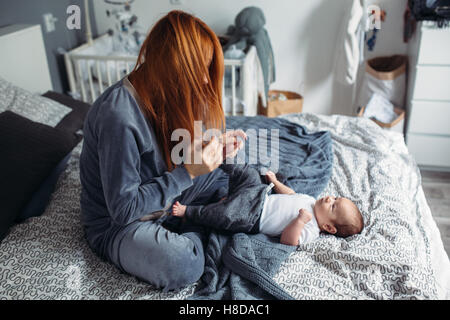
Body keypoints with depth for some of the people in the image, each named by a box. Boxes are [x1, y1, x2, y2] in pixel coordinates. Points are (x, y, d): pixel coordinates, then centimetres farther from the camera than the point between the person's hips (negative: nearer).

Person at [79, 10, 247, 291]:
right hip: (116, 223, -7)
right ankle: (197, 227, -3)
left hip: (166, 201, 8)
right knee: (184, 265, -33)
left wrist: (218, 149, -8)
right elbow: (123, 209, -28)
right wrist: (188, 173, -29)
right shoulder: (118, 116, -32)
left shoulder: (164, 95, -6)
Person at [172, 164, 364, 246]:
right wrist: (275, 182, 23)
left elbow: (287, 240, -28)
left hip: (253, 218, -8)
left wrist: (301, 220, -38)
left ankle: (187, 212, -12)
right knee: (248, 173, -1)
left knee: (225, 216, -28)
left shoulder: (310, 230, -17)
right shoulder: (311, 201, 6)